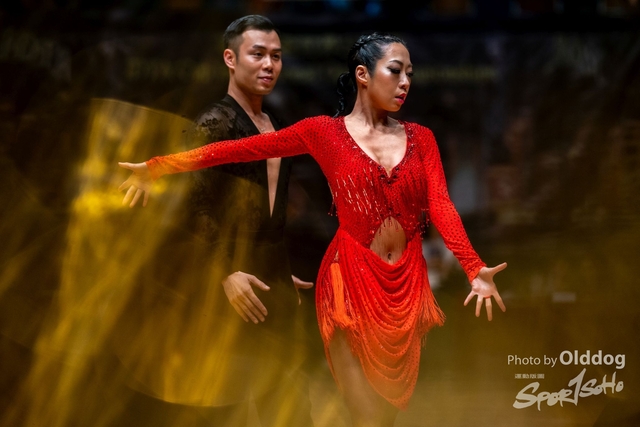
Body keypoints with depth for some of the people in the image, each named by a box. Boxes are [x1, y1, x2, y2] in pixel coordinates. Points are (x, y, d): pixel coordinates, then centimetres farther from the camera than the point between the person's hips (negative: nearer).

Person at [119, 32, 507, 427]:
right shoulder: (325, 132, -1)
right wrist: (160, 167, -13)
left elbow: (440, 205, -6)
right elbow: (244, 148, -7)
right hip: (352, 280, -3)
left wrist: (474, 269, -23)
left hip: (409, 284, 4)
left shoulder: (420, 138, 7)